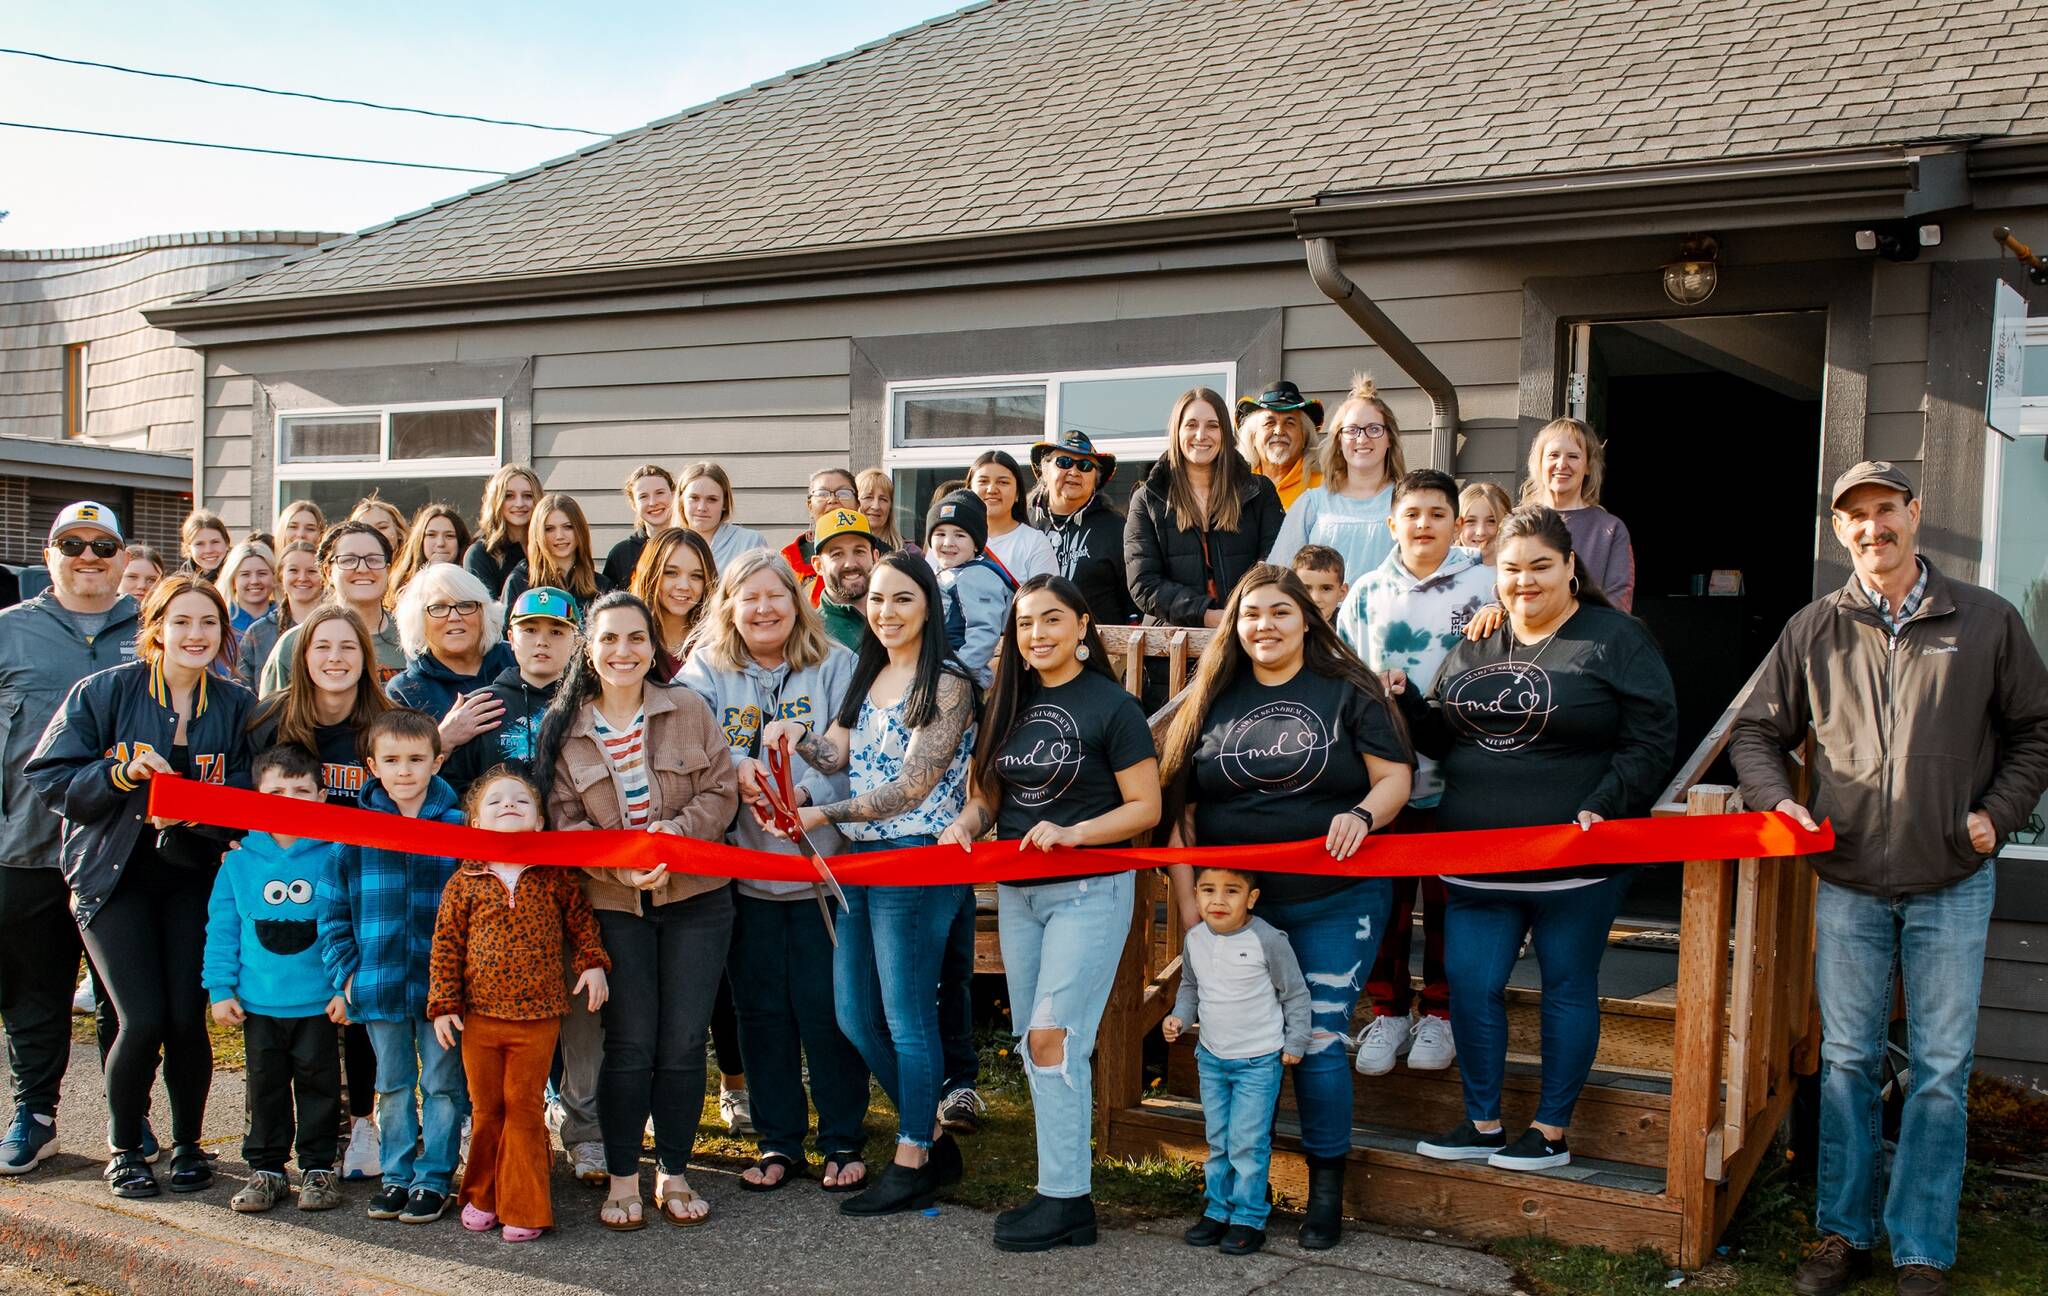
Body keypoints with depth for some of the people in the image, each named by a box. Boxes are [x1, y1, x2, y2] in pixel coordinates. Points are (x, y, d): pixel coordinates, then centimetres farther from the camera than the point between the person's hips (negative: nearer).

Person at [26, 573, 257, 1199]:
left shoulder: (238, 706, 3)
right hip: (114, 877, -2)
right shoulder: (103, 693, -3)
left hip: (195, 878, 2)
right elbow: (48, 777, -5)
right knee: (143, 1020, -10)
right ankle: (124, 1149, 15)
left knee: (187, 1019, -5)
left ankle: (187, 1144, 20)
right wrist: (122, 773, -21)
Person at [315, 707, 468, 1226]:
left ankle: (434, 1179, 18)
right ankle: (396, 1176, 27)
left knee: (442, 1083, 6)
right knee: (392, 1085, 15)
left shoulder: (459, 826, -5)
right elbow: (331, 907, 5)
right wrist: (346, 971, -2)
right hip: (380, 985, 2)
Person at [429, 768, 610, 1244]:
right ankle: (482, 1197, 28)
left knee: (525, 1109, 4)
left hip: (538, 1017, -1)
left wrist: (592, 963, -1)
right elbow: (445, 946, 1)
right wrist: (443, 1004, -1)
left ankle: (523, 1207, 13)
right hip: (480, 1016, 1)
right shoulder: (465, 883, -2)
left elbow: (581, 919, 11)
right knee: (486, 1109, 12)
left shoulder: (554, 876, -2)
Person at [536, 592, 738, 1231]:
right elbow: (563, 819, 0)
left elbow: (720, 792, -3)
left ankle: (673, 1174, 19)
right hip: (614, 903, 0)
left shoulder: (688, 709, -2)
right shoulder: (565, 726, 1)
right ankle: (622, 1179, 15)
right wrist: (618, 860, -17)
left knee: (683, 1043, 4)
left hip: (695, 896, 0)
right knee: (630, 1044, 1)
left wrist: (668, 838, -19)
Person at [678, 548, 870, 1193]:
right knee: (760, 1008, 9)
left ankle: (843, 1140, 16)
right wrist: (737, 770, -23)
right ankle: (777, 1141, 22)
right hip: (740, 868, 2)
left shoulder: (835, 666, 2)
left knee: (826, 1007, 1)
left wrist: (807, 793, -23)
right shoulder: (705, 672, 6)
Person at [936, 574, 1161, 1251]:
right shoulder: (1012, 703, 9)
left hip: (1090, 890, -6)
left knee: (1052, 1037, -10)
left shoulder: (1112, 706, -9)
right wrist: (968, 822, -7)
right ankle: (1059, 1188, 18)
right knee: (1036, 1044, 9)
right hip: (1017, 892, 7)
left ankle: (1067, 1200, -1)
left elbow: (1145, 807, -9)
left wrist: (1073, 832, -22)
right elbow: (989, 791, 14)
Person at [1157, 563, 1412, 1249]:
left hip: (1333, 903, -2)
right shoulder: (1213, 700, 5)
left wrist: (1363, 814, -25)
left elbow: (1396, 777, -3)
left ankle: (1327, 1191, 15)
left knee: (1319, 1039, 0)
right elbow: (1179, 804, 5)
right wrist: (1187, 899, -1)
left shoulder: (1346, 692, -1)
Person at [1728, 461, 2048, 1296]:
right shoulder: (1815, 630, 3)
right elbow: (1757, 730, 11)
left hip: (1952, 884, -1)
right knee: (1847, 1062, 7)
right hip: (1849, 883, 1)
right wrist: (1775, 799, -5)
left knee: (1940, 1071, 3)